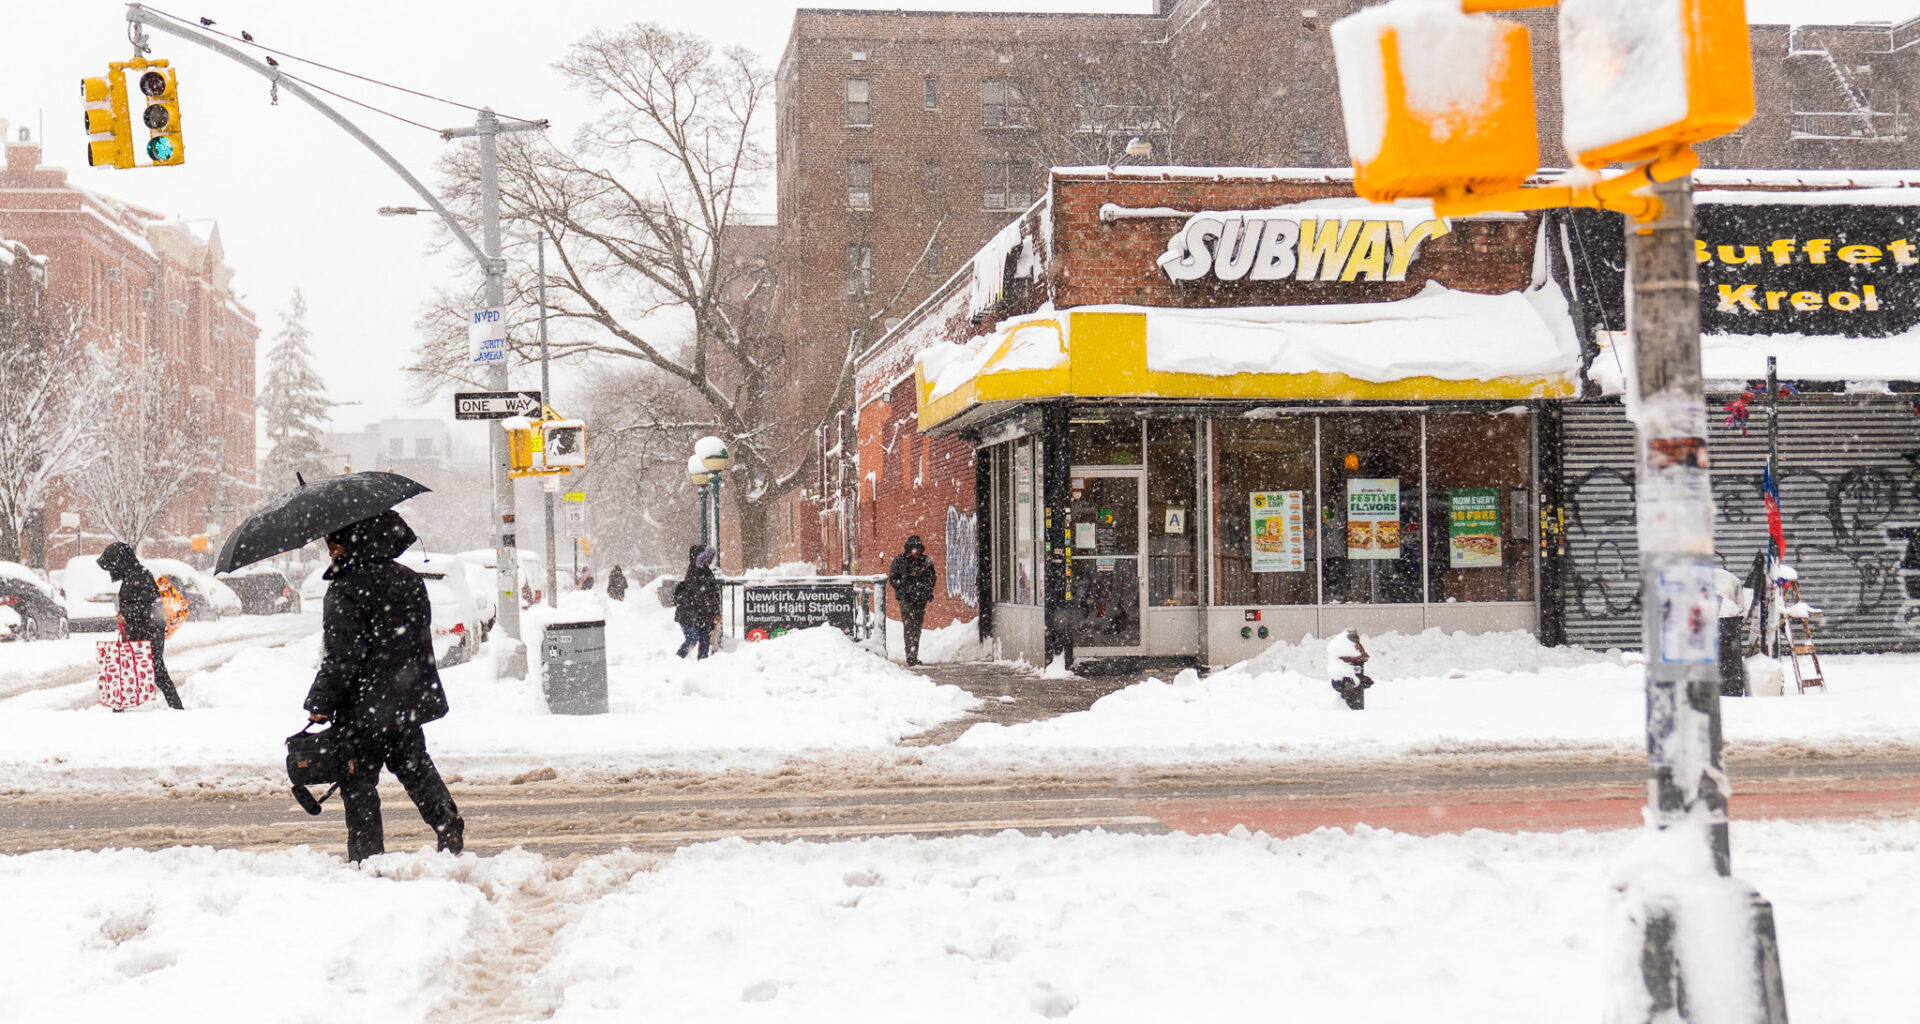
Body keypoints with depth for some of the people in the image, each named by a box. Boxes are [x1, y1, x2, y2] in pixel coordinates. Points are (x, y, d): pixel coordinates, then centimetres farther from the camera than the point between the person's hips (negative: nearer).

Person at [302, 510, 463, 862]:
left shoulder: (346, 589, -18)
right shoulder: (409, 579, 5)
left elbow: (341, 658, -18)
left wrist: (320, 704, -10)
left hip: (365, 706, -7)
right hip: (411, 699, 7)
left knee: (358, 781, 4)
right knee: (415, 766, 22)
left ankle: (367, 856, 6)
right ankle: (450, 829, 16)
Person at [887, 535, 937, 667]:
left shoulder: (926, 561, 7)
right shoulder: (899, 560, -2)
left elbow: (931, 578, 18)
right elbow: (892, 578, -1)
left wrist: (929, 592, 5)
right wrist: (902, 591, -11)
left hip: (921, 599, 4)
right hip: (905, 599, -4)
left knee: (917, 626, 6)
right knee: (909, 625, -11)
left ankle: (914, 656, 13)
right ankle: (910, 657, -14)